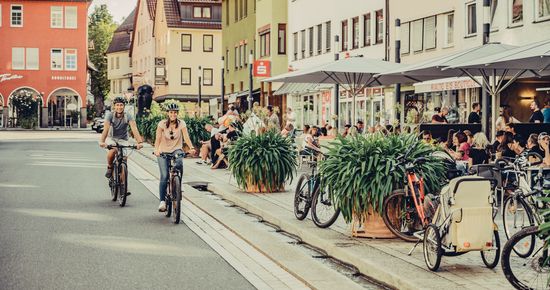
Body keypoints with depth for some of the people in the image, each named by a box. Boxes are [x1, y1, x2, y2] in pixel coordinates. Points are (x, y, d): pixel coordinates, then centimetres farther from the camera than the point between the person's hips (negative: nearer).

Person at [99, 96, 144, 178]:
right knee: (112, 151, -31)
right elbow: (106, 128, -31)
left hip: (123, 140, 1)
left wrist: (139, 142, -46)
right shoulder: (110, 115, -18)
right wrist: (102, 141, -48)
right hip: (111, 138, -1)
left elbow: (134, 129, -30)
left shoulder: (128, 116, -18)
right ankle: (109, 167, -1)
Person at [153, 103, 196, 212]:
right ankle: (162, 201, -6)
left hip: (176, 150, 0)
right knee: (164, 176, -13)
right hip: (163, 152, 0)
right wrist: (156, 149, -35)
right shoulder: (162, 124, -6)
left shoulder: (181, 123, -4)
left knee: (179, 164, -32)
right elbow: (158, 138, -16)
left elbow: (186, 137, -16)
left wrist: (191, 148, -34)